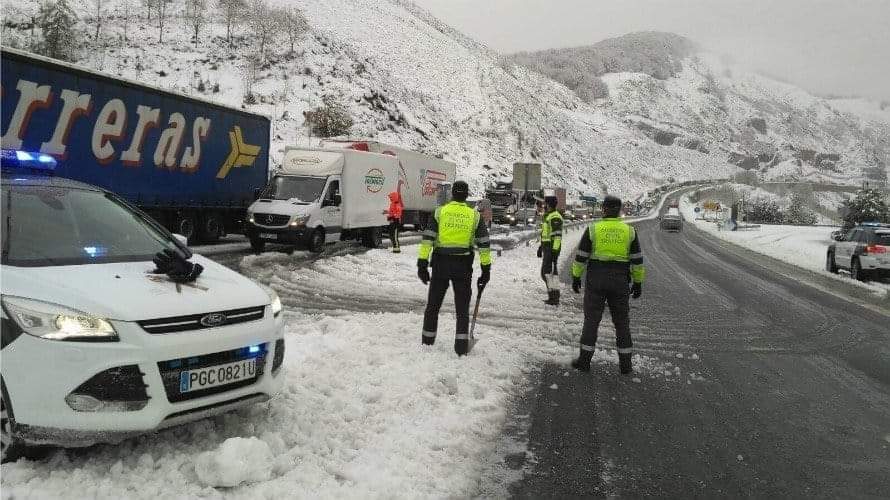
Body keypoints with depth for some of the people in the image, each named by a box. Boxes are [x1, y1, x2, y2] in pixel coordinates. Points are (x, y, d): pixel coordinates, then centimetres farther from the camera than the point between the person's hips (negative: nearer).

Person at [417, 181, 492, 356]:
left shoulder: (440, 212, 1)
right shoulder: (475, 215, 3)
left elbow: (427, 238, -6)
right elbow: (484, 244, 2)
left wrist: (422, 264, -4)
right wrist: (486, 269, 8)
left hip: (441, 264, 0)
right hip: (463, 266, 0)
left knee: (433, 305, 13)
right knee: (462, 308, 8)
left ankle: (427, 343, 21)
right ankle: (461, 347, 4)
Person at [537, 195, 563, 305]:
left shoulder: (555, 217, -14)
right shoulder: (547, 216, 19)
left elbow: (557, 235, -21)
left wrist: (555, 250, -25)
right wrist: (541, 246, 29)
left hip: (552, 248, -11)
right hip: (547, 248, 11)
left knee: (548, 272, -12)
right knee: (546, 272, 12)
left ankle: (554, 297, -9)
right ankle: (553, 296, 17)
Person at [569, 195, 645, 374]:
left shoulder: (593, 229, -5)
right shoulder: (629, 231, 0)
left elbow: (581, 257, -4)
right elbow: (637, 260, 2)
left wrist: (576, 277, 6)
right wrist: (638, 283, 10)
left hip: (596, 280, -2)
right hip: (620, 282, 2)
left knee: (591, 320, 6)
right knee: (622, 322, 11)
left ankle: (585, 360, 7)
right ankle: (625, 363, 14)